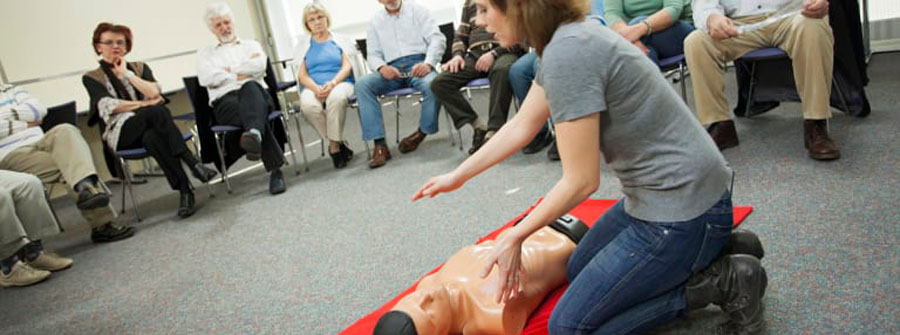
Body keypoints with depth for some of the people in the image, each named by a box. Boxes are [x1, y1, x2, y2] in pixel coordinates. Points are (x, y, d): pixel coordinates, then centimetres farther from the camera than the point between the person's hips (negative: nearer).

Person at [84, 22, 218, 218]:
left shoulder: (140, 68, 23)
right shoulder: (91, 78, 15)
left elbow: (154, 92, 2)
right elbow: (109, 106, -4)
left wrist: (126, 74, 5)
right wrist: (145, 104, -8)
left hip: (151, 128, 3)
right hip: (121, 132, -2)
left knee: (151, 138, -39)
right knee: (157, 111, -36)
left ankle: (185, 191, -49)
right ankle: (193, 164, -46)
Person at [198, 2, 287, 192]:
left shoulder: (251, 45, 28)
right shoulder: (205, 54, 27)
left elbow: (259, 66, 5)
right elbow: (206, 79, 5)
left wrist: (229, 71, 5)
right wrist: (241, 74, 4)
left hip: (255, 92, 1)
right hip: (225, 101, 0)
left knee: (250, 87, -39)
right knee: (251, 111, -38)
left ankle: (254, 134, -69)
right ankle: (275, 170, -49)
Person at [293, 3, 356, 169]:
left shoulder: (339, 40, 17)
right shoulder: (304, 45, 19)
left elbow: (347, 66, 4)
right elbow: (302, 75, 9)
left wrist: (332, 83, -15)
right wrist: (315, 88, -14)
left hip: (340, 83, -1)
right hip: (314, 87, 1)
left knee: (336, 97, -40)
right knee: (308, 105, -36)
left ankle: (334, 146, -25)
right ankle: (339, 143, -20)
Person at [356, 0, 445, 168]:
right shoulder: (376, 21, 19)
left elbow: (436, 38, 2)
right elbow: (372, 54, 15)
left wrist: (428, 63, -17)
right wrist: (382, 67, -10)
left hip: (418, 64, -2)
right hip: (393, 70, 3)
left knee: (432, 84, -37)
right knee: (362, 84, -25)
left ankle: (422, 132, -10)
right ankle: (380, 145, -30)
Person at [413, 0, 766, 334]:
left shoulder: (567, 54, -25)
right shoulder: (568, 36, 4)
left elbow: (581, 181, -21)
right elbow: (522, 126, 13)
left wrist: (515, 237, -7)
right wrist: (457, 176, 21)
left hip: (681, 208, -9)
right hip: (663, 193, 10)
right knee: (577, 273, 26)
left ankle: (718, 282, 2)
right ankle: (712, 249, 18)